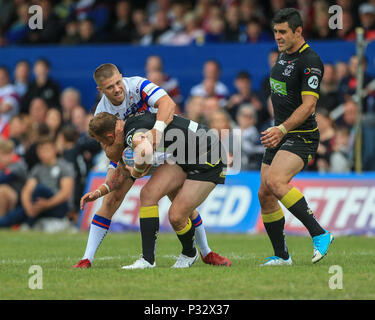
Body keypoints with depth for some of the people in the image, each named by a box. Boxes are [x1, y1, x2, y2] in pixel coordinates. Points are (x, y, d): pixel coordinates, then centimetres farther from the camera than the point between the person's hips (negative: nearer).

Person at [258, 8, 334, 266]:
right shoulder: (283, 55, 13)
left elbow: (308, 105, -21)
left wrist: (281, 130, -28)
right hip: (280, 135, 9)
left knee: (275, 181, -29)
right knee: (265, 194, 4)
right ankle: (281, 256, 14)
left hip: (301, 136, -9)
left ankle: (319, 234, -24)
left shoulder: (310, 61, -15)